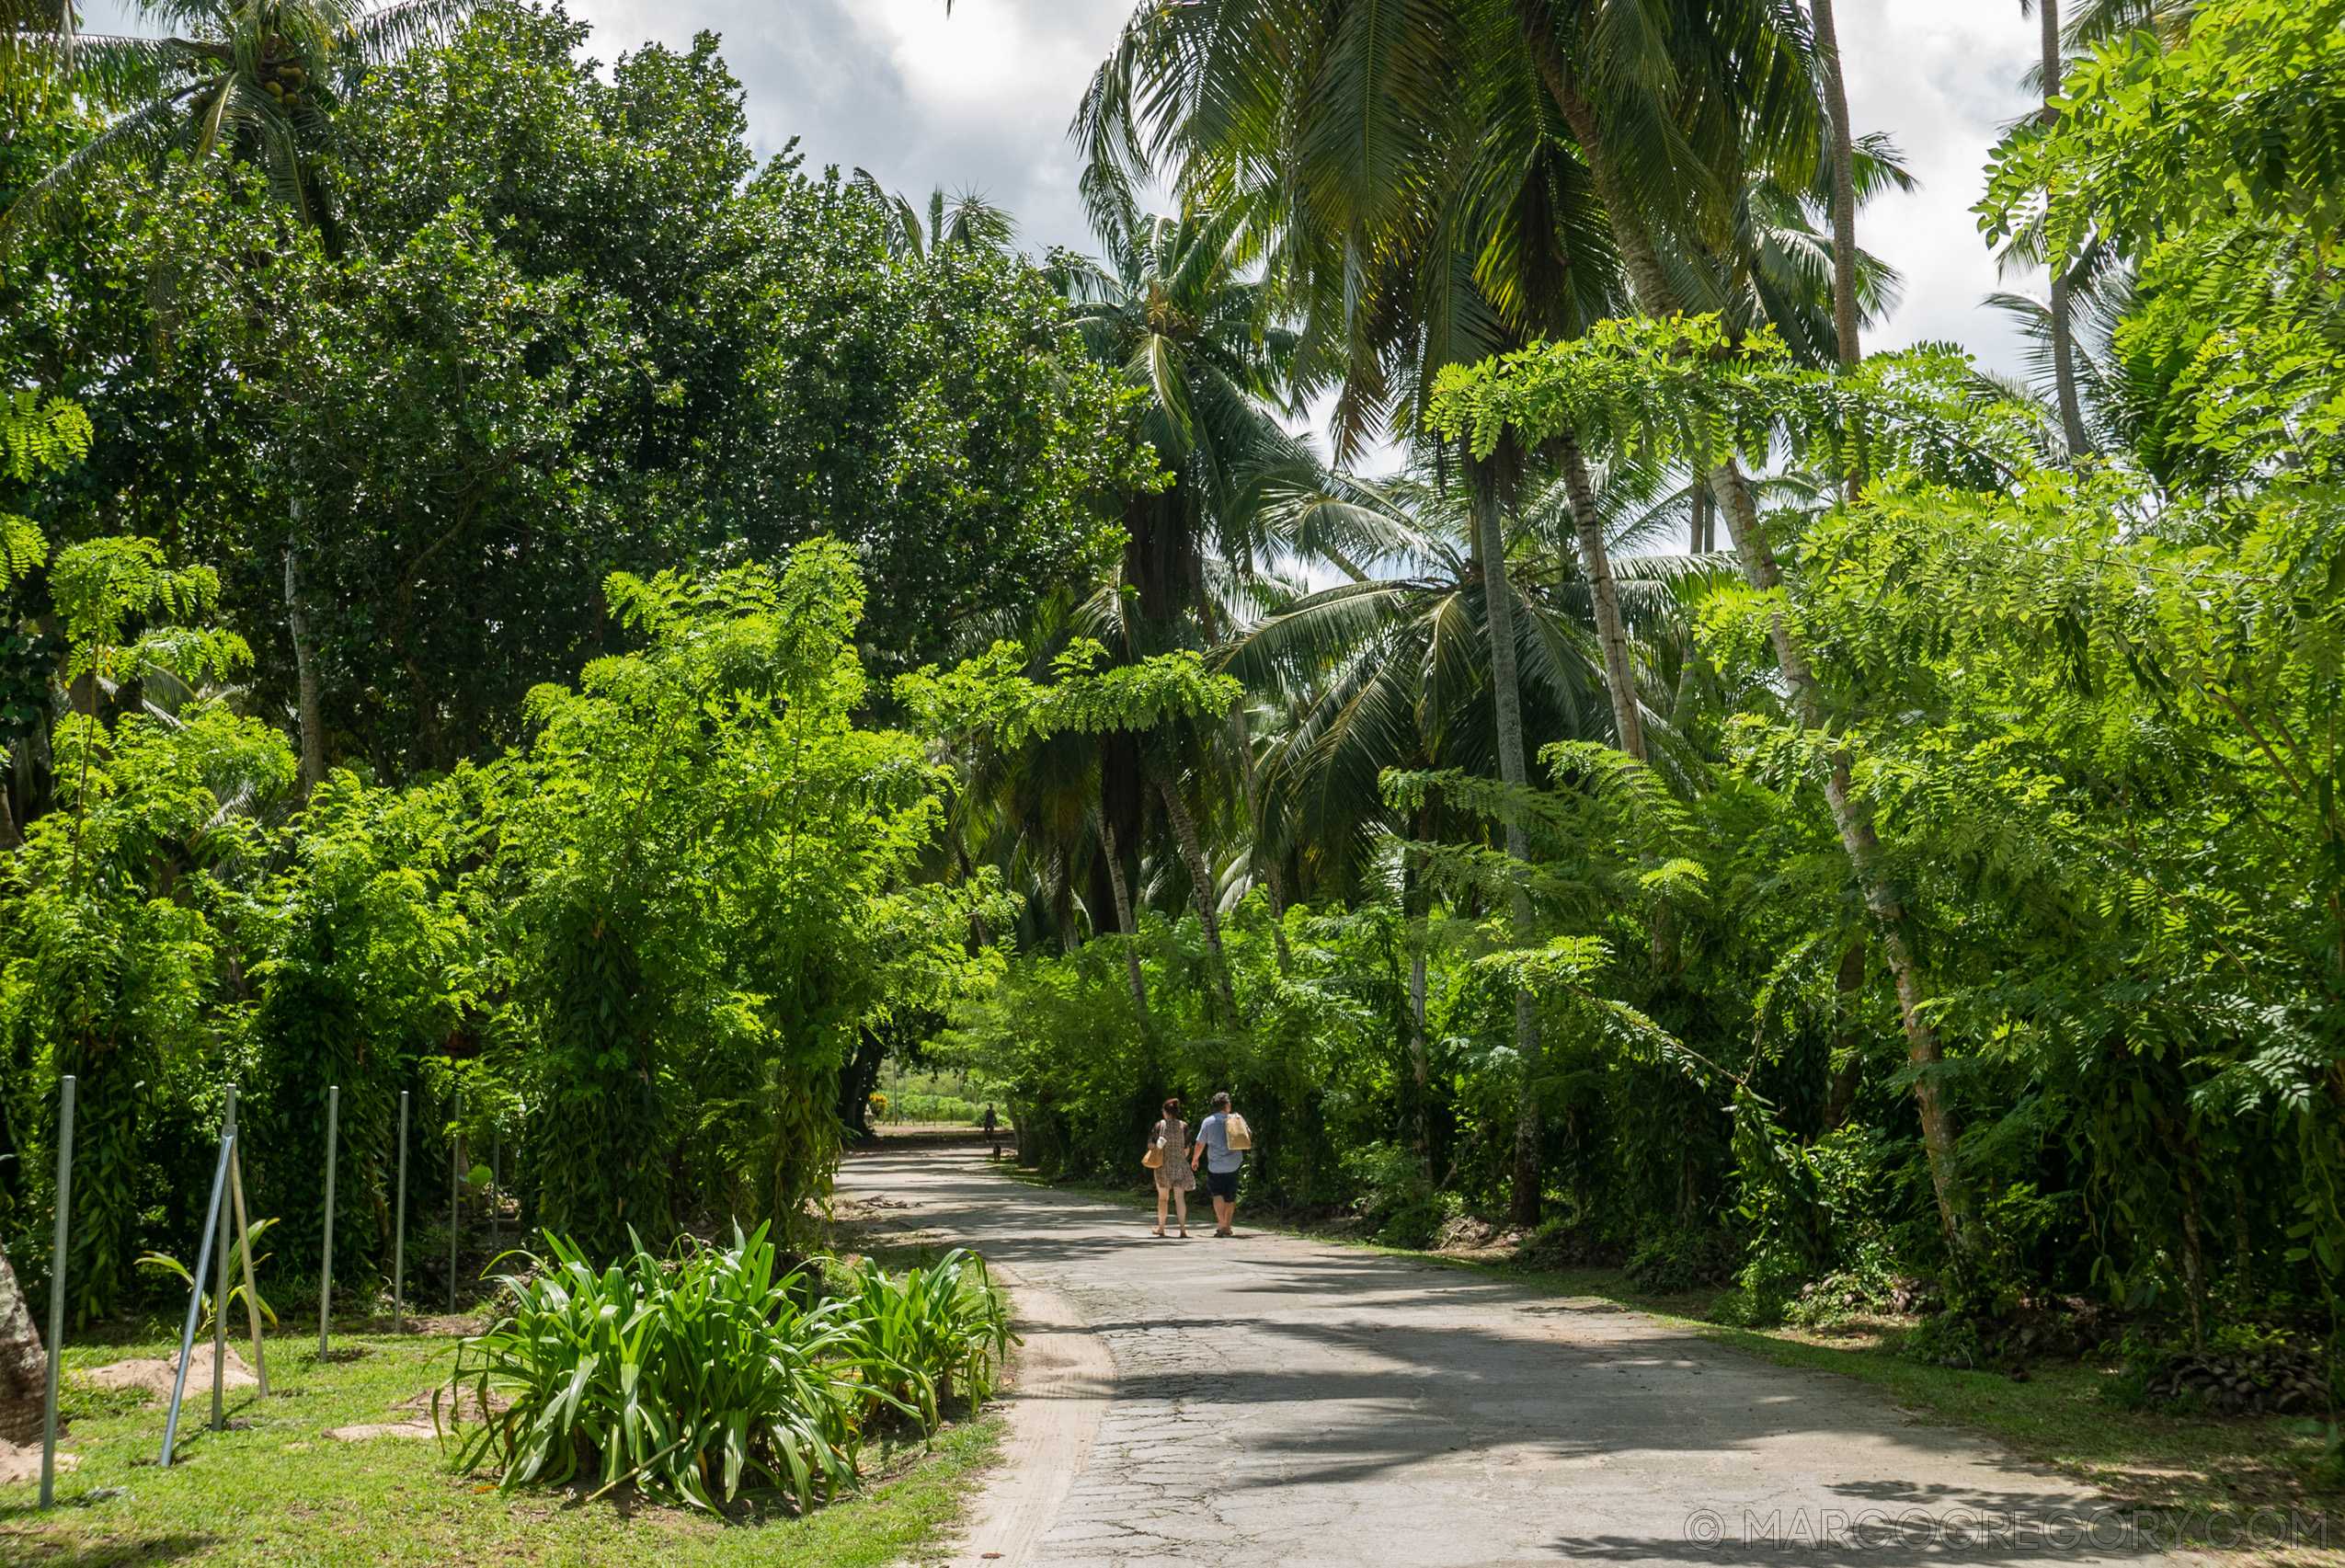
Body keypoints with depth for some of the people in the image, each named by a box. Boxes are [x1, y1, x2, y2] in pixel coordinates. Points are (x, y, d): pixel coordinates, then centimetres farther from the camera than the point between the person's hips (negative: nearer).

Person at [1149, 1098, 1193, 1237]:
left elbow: (1152, 1145, -9)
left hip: (1164, 1165, -1)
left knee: (1162, 1197, 13)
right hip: (1180, 1165, 1)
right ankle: (1183, 1228, -12)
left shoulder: (1160, 1125, -6)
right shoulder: (1184, 1126, -1)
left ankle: (1161, 1228, 22)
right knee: (1179, 1197, 0)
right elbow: (1186, 1148, 3)